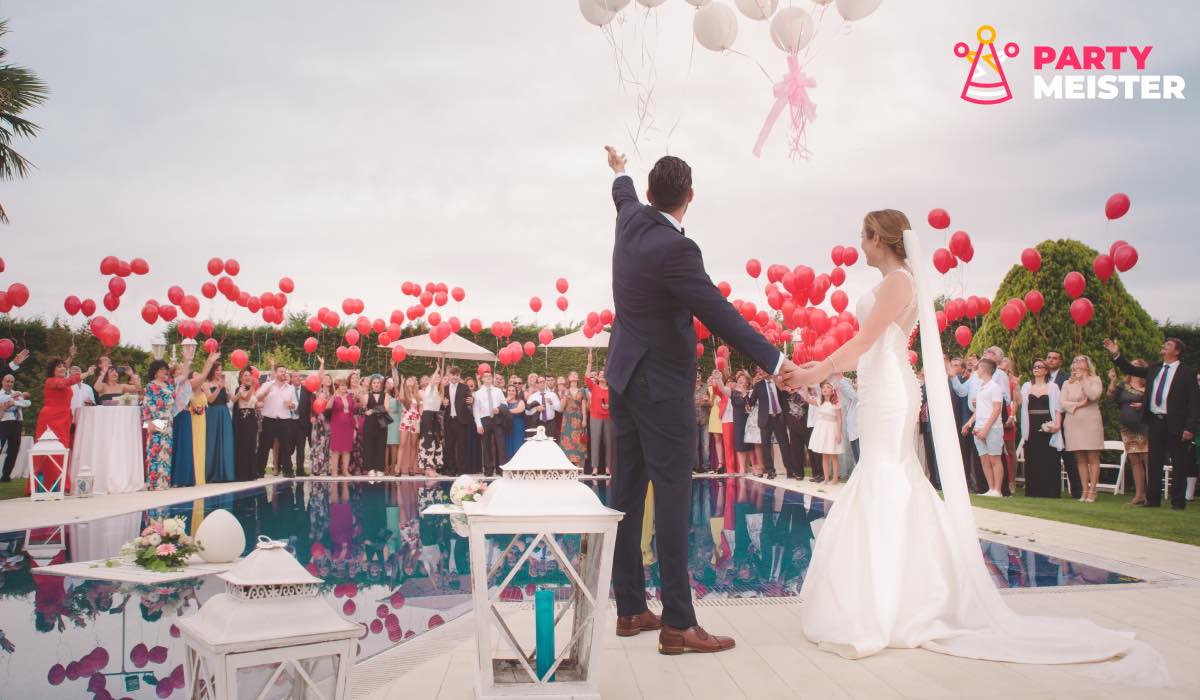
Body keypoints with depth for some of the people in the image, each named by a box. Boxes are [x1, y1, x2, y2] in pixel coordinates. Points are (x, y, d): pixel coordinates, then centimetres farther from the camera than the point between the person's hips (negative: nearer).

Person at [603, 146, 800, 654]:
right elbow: (720, 315, -22)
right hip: (660, 385, -9)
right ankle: (678, 624, -2)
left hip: (623, 377, 9)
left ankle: (629, 608, 19)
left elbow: (625, 196, 28)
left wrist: (620, 173, 51)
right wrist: (774, 361, -16)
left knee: (627, 493, 10)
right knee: (671, 499, -6)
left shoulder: (631, 221, 4)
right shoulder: (675, 250, -21)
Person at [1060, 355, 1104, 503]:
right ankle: (1085, 490, 6)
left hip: (1091, 422, -3)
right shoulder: (1068, 383, 13)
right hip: (1073, 423, 3)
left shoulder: (1094, 380, 5)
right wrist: (1078, 405, -10)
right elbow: (1062, 402, 3)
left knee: (1093, 458, -4)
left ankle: (1092, 491, -4)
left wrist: (1083, 379, -7)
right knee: (1080, 459, 4)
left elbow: (1094, 395, -13)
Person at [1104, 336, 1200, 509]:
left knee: (1179, 464, 3)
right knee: (1154, 462, 7)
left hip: (1175, 424, -5)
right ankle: (1153, 499, 12)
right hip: (1155, 422, 5)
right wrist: (1116, 354, 2)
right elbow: (1131, 369, 16)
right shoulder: (1154, 369, 13)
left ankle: (1178, 500, 10)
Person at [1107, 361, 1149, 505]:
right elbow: (1111, 397, 3)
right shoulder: (1123, 386, 14)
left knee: (1147, 460, -9)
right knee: (1134, 461, 6)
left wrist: (1144, 406, -17)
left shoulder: (1148, 386, 0)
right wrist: (1112, 380, -5)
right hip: (1128, 429, 5)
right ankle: (1139, 494, 9)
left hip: (1144, 428, -5)